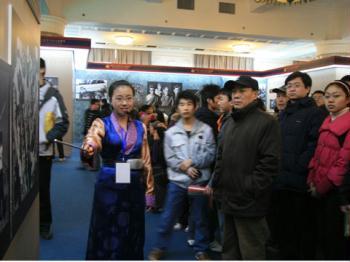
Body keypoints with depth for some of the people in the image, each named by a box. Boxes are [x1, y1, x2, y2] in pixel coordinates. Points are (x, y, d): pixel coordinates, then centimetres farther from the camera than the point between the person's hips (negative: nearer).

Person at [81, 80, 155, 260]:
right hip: (109, 187, -3)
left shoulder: (140, 127, 7)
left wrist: (149, 191, 9)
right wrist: (88, 150, -48)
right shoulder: (101, 124, -4)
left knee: (132, 235, 12)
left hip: (134, 187, 3)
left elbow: (146, 161, 10)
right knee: (107, 235, 5)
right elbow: (90, 143, -24)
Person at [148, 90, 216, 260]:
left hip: (200, 181, 0)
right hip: (177, 181, 1)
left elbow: (210, 155, -5)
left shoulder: (206, 130, -3)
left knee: (200, 218, 13)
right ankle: (159, 248, 27)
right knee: (167, 217, 9)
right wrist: (185, 168, -15)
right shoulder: (171, 132, 2)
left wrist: (192, 162, -15)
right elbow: (169, 158, -2)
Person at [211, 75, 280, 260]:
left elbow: (270, 161, -17)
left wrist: (250, 190, -18)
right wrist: (217, 186, 13)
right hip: (228, 199, 8)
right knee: (230, 250, 20)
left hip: (248, 202, -8)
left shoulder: (266, 122, -10)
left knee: (251, 253, 4)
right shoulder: (229, 123, 16)